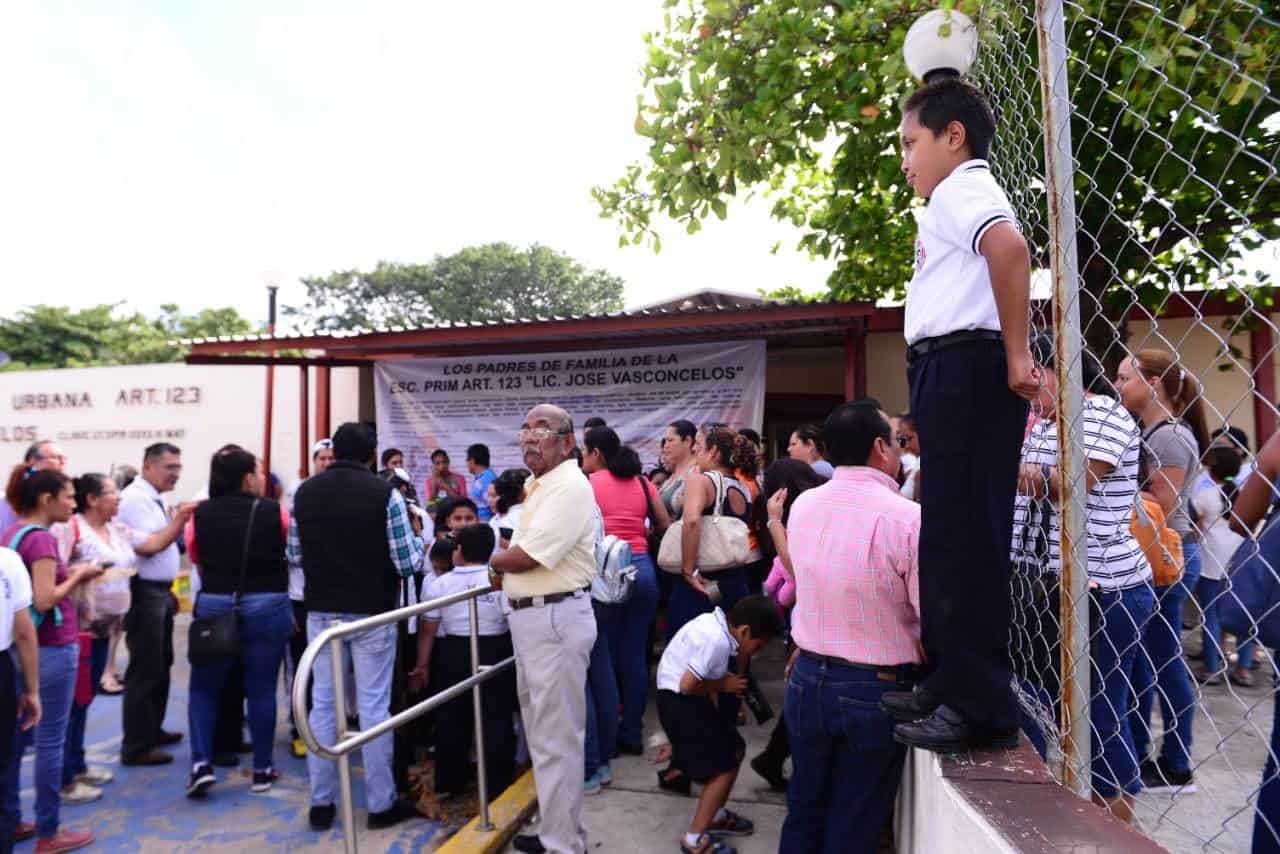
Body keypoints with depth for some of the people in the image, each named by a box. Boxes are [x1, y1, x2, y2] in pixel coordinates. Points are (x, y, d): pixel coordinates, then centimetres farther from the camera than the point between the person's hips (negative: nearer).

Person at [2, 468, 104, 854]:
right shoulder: (41, 538, -18)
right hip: (51, 649, -9)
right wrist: (77, 576, -10)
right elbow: (44, 601, -23)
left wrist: (67, 574, 9)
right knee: (50, 740, 1)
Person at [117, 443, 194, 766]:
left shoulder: (154, 500, 13)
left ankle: (152, 730, 31)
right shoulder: (135, 498, -15)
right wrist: (178, 521, -24)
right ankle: (135, 746, 6)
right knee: (145, 669, -3)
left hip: (159, 592, 10)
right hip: (144, 593, -10)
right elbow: (146, 546, -23)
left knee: (161, 665, 18)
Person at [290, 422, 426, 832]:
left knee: (322, 703, 11)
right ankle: (381, 803, 13)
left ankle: (321, 803, 19)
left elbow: (294, 555, 9)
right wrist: (418, 537, 9)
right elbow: (408, 563, -11)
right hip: (372, 612, -3)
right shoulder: (385, 493, -11)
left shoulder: (304, 492, 2)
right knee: (373, 706, 4)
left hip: (321, 611, 4)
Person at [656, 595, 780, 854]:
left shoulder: (716, 624, 0)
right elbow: (688, 685, -26)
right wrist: (723, 685, -13)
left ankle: (715, 816, 35)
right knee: (724, 766, -4)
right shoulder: (718, 641, -28)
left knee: (735, 749, 18)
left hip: (691, 699, 10)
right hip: (679, 701, -10)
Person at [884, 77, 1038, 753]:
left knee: (965, 537, -8)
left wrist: (1016, 356, -23)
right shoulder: (965, 197, 26)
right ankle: (952, 684, 22)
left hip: (963, 368, -10)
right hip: (951, 374, 10)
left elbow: (1010, 245, -26)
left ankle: (981, 706, -1)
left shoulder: (960, 189, -5)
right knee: (948, 534, 12)